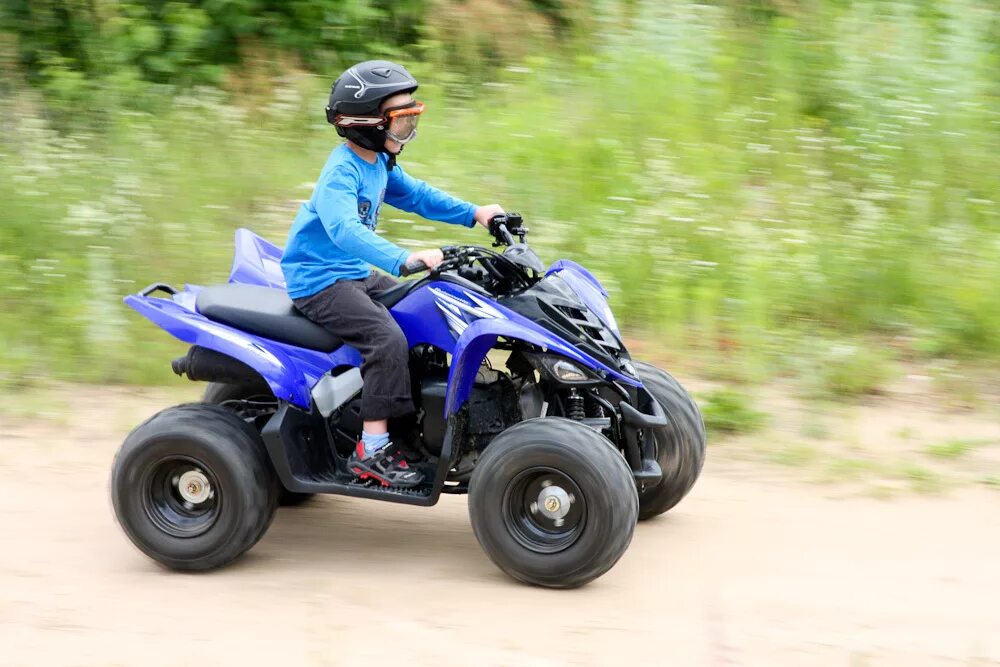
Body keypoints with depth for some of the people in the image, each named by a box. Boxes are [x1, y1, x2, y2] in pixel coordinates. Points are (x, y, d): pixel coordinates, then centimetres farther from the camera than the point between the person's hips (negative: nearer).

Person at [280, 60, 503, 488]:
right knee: (388, 340, -27)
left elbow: (414, 195, 19)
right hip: (318, 280, -10)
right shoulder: (342, 171, -23)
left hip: (356, 274, 10)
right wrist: (403, 259, -51)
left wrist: (474, 214, 6)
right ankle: (372, 449, -25)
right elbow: (344, 229, -38)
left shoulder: (380, 164, 8)